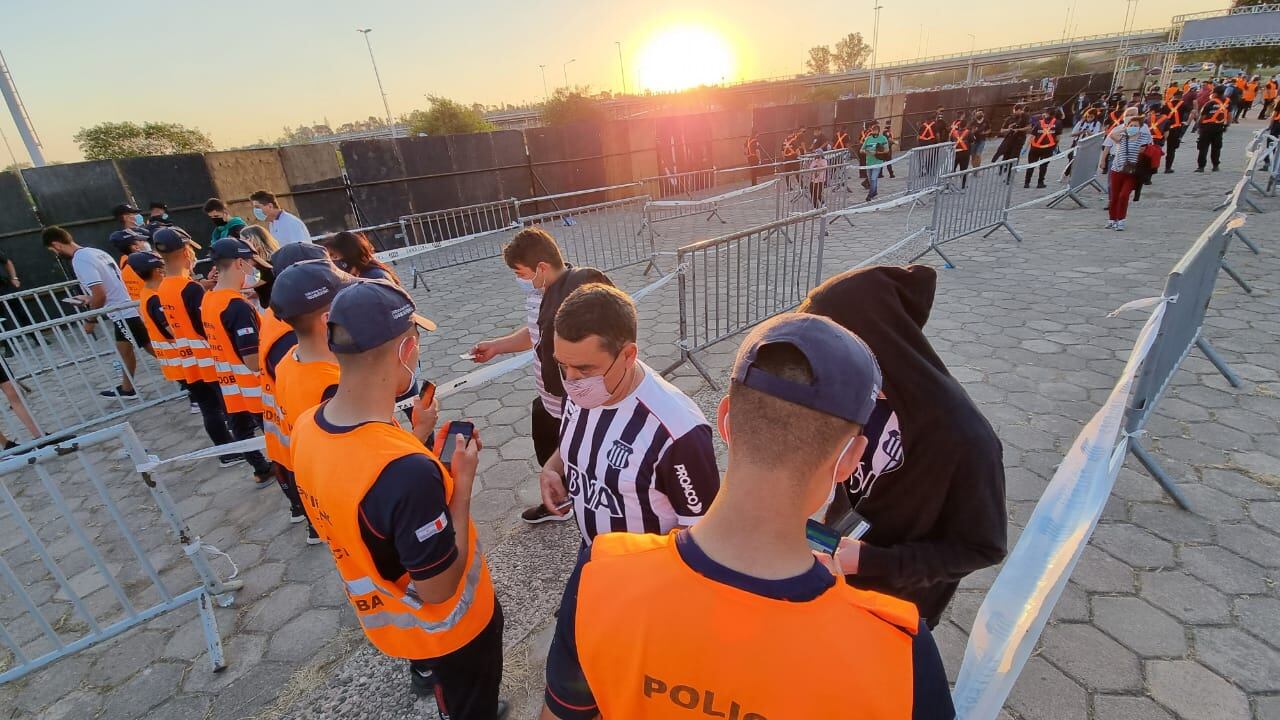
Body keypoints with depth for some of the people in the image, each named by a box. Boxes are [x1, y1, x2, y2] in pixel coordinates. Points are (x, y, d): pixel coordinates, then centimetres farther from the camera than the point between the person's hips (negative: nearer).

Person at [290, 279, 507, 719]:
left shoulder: (306, 429, -16)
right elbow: (438, 589, -30)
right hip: (446, 628, -7)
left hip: (385, 617, 7)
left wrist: (414, 438, -1)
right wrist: (463, 481, -25)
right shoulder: (409, 470, -43)